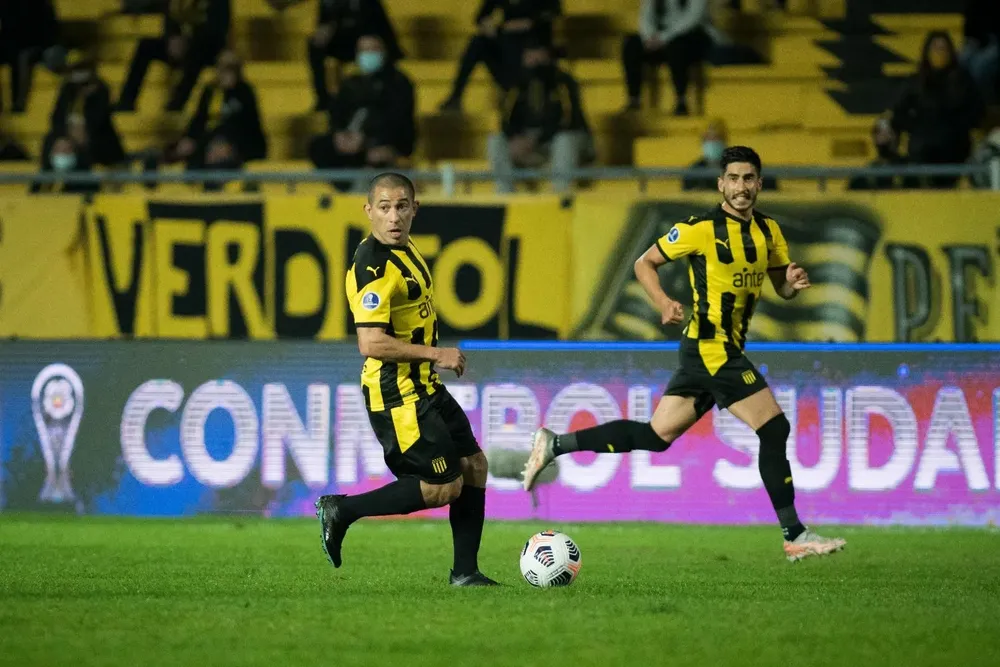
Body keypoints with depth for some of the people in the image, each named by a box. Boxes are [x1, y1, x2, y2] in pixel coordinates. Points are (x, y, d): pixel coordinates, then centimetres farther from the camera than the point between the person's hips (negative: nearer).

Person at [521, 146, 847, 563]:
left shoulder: (768, 231, 11)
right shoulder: (701, 229, -10)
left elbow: (782, 288, 18)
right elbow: (645, 263, -2)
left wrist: (794, 282, -5)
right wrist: (663, 302, -19)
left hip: (710, 352, 8)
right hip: (713, 348, -8)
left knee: (655, 436, 9)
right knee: (775, 428, -10)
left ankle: (555, 445, 14)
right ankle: (794, 536, -6)